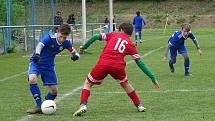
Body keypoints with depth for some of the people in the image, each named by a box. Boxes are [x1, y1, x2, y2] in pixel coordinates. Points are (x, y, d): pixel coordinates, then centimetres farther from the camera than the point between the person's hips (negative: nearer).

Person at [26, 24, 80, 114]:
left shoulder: (66, 43, -12)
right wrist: (37, 54, -66)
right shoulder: (50, 37, -27)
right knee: (32, 79, -32)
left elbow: (74, 52, -4)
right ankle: (39, 106, -25)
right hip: (36, 62, -4)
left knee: (54, 91, 0)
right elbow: (40, 45, -44)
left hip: (49, 66, 4)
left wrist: (75, 56, -31)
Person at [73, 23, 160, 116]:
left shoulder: (113, 34, 20)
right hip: (118, 66, 2)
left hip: (103, 64, -2)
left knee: (87, 83, 16)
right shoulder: (130, 44, 20)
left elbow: (96, 37, 11)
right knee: (126, 84, 31)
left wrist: (84, 47, 23)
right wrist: (153, 78, 19)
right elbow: (140, 63, 16)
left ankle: (83, 105, -4)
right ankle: (139, 106, 32)